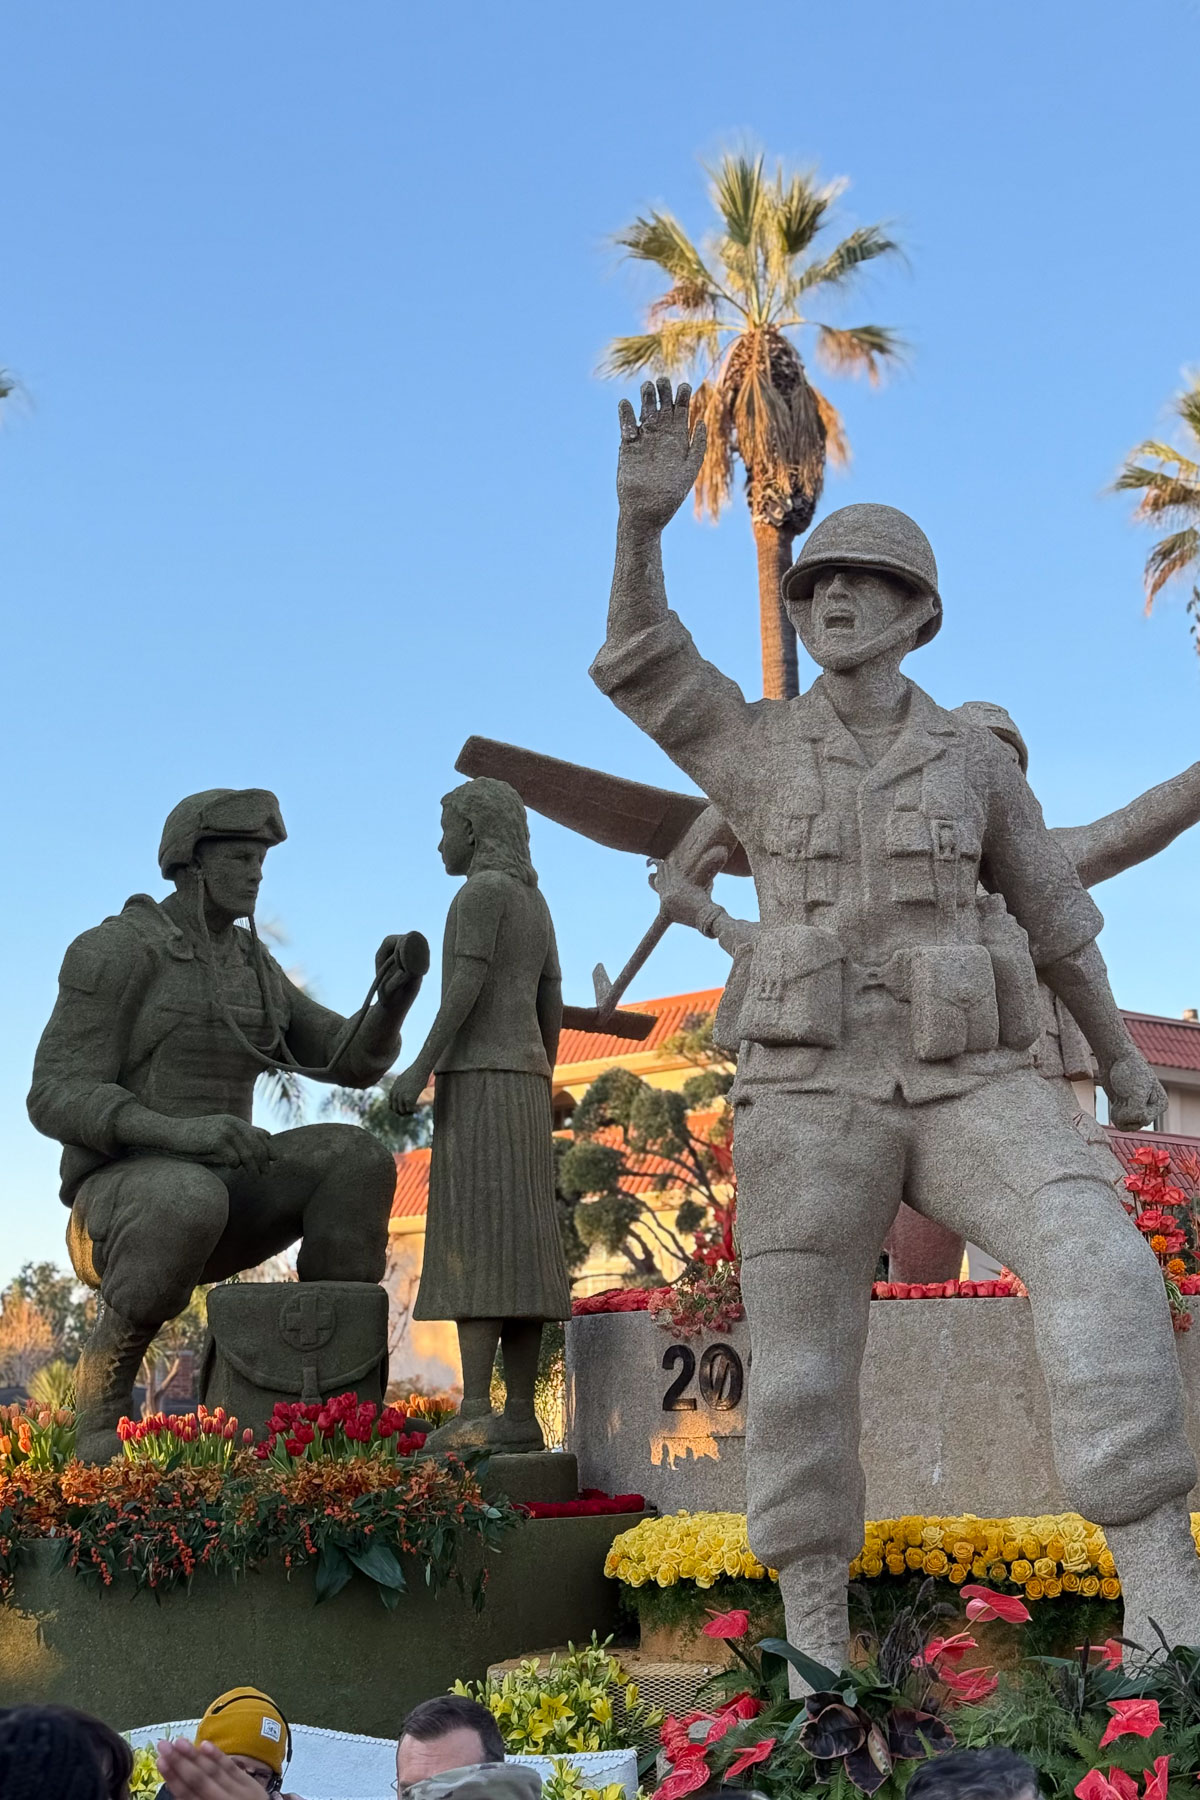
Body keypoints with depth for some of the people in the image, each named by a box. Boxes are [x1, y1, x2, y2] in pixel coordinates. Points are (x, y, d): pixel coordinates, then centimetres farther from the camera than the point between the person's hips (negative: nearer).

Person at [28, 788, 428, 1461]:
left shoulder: (252, 967, 14)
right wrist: (182, 1133, -34)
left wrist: (397, 990, -14)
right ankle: (105, 1378, -18)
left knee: (353, 1158, -19)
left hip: (224, 1199, 6)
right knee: (191, 1202, -43)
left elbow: (355, 1061, 8)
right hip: (124, 1211, -6)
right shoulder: (112, 952, -9)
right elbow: (58, 1100, -17)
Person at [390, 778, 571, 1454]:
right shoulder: (536, 904, 21)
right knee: (513, 1252, 4)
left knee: (472, 1247, -12)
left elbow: (468, 984, -17)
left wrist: (420, 1067, -16)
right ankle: (520, 1415, 0)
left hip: (479, 1082, -9)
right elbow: (553, 1007, 20)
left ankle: (476, 1414, -18)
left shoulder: (484, 888, -7)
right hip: (522, 1084, 9)